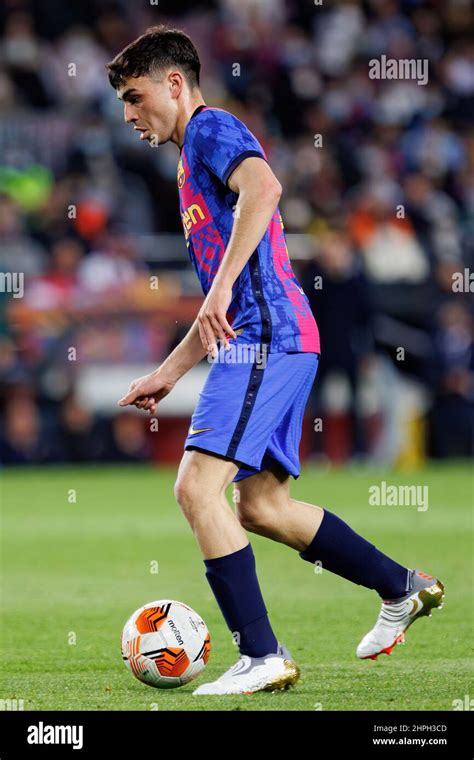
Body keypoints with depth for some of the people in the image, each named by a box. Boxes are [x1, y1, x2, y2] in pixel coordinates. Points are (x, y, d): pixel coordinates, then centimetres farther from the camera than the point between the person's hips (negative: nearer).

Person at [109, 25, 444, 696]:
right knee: (262, 506, 14)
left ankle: (262, 657, -18)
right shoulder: (196, 160, 27)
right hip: (286, 342, 10)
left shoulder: (211, 127, -1)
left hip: (265, 338, -10)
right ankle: (403, 589, 25)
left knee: (197, 485, -16)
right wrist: (168, 373, 28)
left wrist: (223, 285, -30)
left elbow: (263, 187, -26)